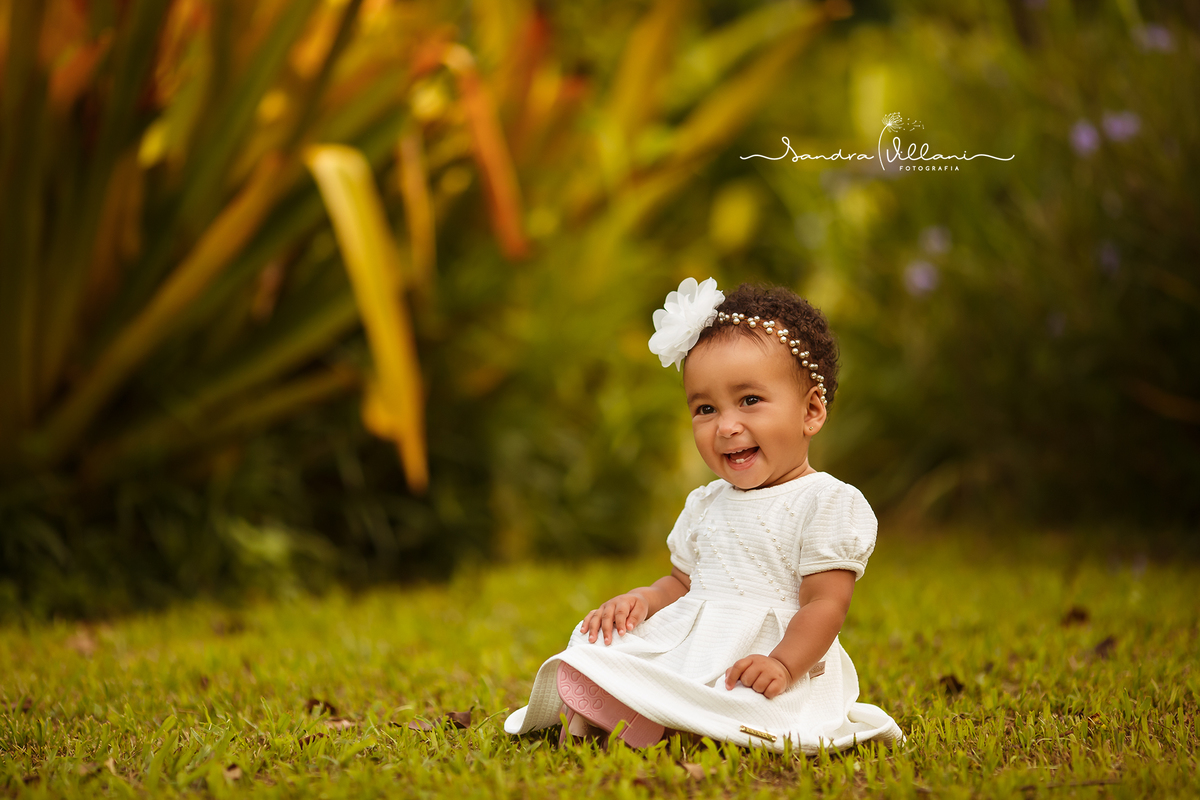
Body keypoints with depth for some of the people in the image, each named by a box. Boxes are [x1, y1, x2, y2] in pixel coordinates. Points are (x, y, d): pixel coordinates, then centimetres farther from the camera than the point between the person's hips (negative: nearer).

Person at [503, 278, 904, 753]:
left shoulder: (829, 503, -6)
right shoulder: (706, 504, 18)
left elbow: (825, 604, -12)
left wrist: (783, 665, -28)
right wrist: (645, 599, 2)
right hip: (684, 646, 7)